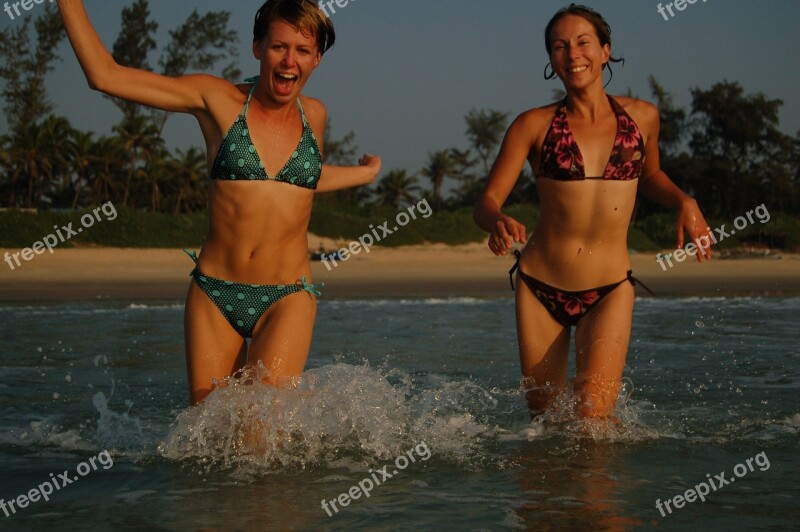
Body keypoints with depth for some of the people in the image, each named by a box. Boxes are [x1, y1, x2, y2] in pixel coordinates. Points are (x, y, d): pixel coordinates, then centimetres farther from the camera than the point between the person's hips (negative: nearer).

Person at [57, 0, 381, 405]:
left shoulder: (314, 115, 8)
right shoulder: (217, 99, -2)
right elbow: (104, 74, -4)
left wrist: (365, 173, 40)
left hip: (287, 296, 1)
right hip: (214, 294, 0)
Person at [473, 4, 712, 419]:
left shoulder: (642, 117, 4)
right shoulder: (534, 125, -2)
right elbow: (486, 202, -4)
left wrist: (684, 202, 3)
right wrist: (499, 223, -27)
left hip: (610, 291, 0)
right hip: (539, 287, 0)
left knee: (592, 415, -16)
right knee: (544, 417, 9)